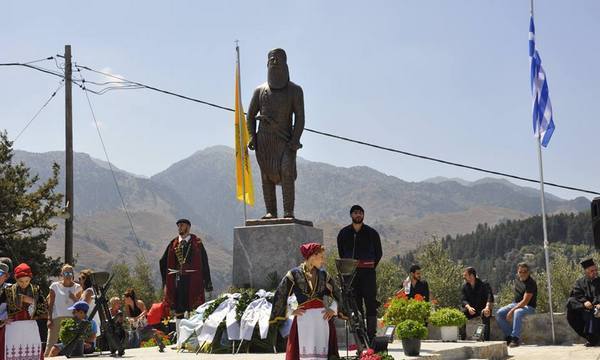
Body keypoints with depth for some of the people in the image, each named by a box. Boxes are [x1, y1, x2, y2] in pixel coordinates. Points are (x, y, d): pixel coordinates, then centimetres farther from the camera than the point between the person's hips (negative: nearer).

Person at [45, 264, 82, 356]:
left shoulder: (77, 287, 10)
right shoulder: (55, 286, 5)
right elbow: (50, 303, 4)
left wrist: (75, 299, -10)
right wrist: (49, 319, -4)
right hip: (57, 318, -2)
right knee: (50, 344, -6)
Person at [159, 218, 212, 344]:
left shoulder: (197, 243, 2)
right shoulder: (173, 244, 11)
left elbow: (204, 263, 1)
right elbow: (163, 262, 19)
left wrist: (207, 282, -4)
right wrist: (166, 280, 12)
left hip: (193, 280, -3)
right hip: (177, 279, 3)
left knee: (193, 309, -5)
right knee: (178, 310, 5)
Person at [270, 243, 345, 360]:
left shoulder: (323, 274, 10)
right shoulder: (295, 274, -1)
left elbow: (336, 293, 21)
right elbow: (280, 295, 1)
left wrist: (333, 309, 7)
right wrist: (291, 311, -3)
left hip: (323, 318, 3)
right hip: (304, 319, -3)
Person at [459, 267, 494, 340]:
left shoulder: (484, 284, -8)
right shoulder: (465, 287, 5)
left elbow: (490, 297, -21)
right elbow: (464, 300, -3)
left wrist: (487, 307, -41)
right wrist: (469, 307, -27)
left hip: (483, 308, -4)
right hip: (471, 309, 4)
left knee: (485, 314, -38)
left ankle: (486, 339, -39)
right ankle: (463, 339, -19)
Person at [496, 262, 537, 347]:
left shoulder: (531, 283, -21)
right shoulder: (518, 278, 4)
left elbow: (525, 301, -27)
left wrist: (512, 311, -30)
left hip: (528, 307, -8)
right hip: (516, 303, 8)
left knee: (517, 312, -40)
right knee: (499, 314, -12)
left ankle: (515, 338, -36)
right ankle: (509, 336, -8)